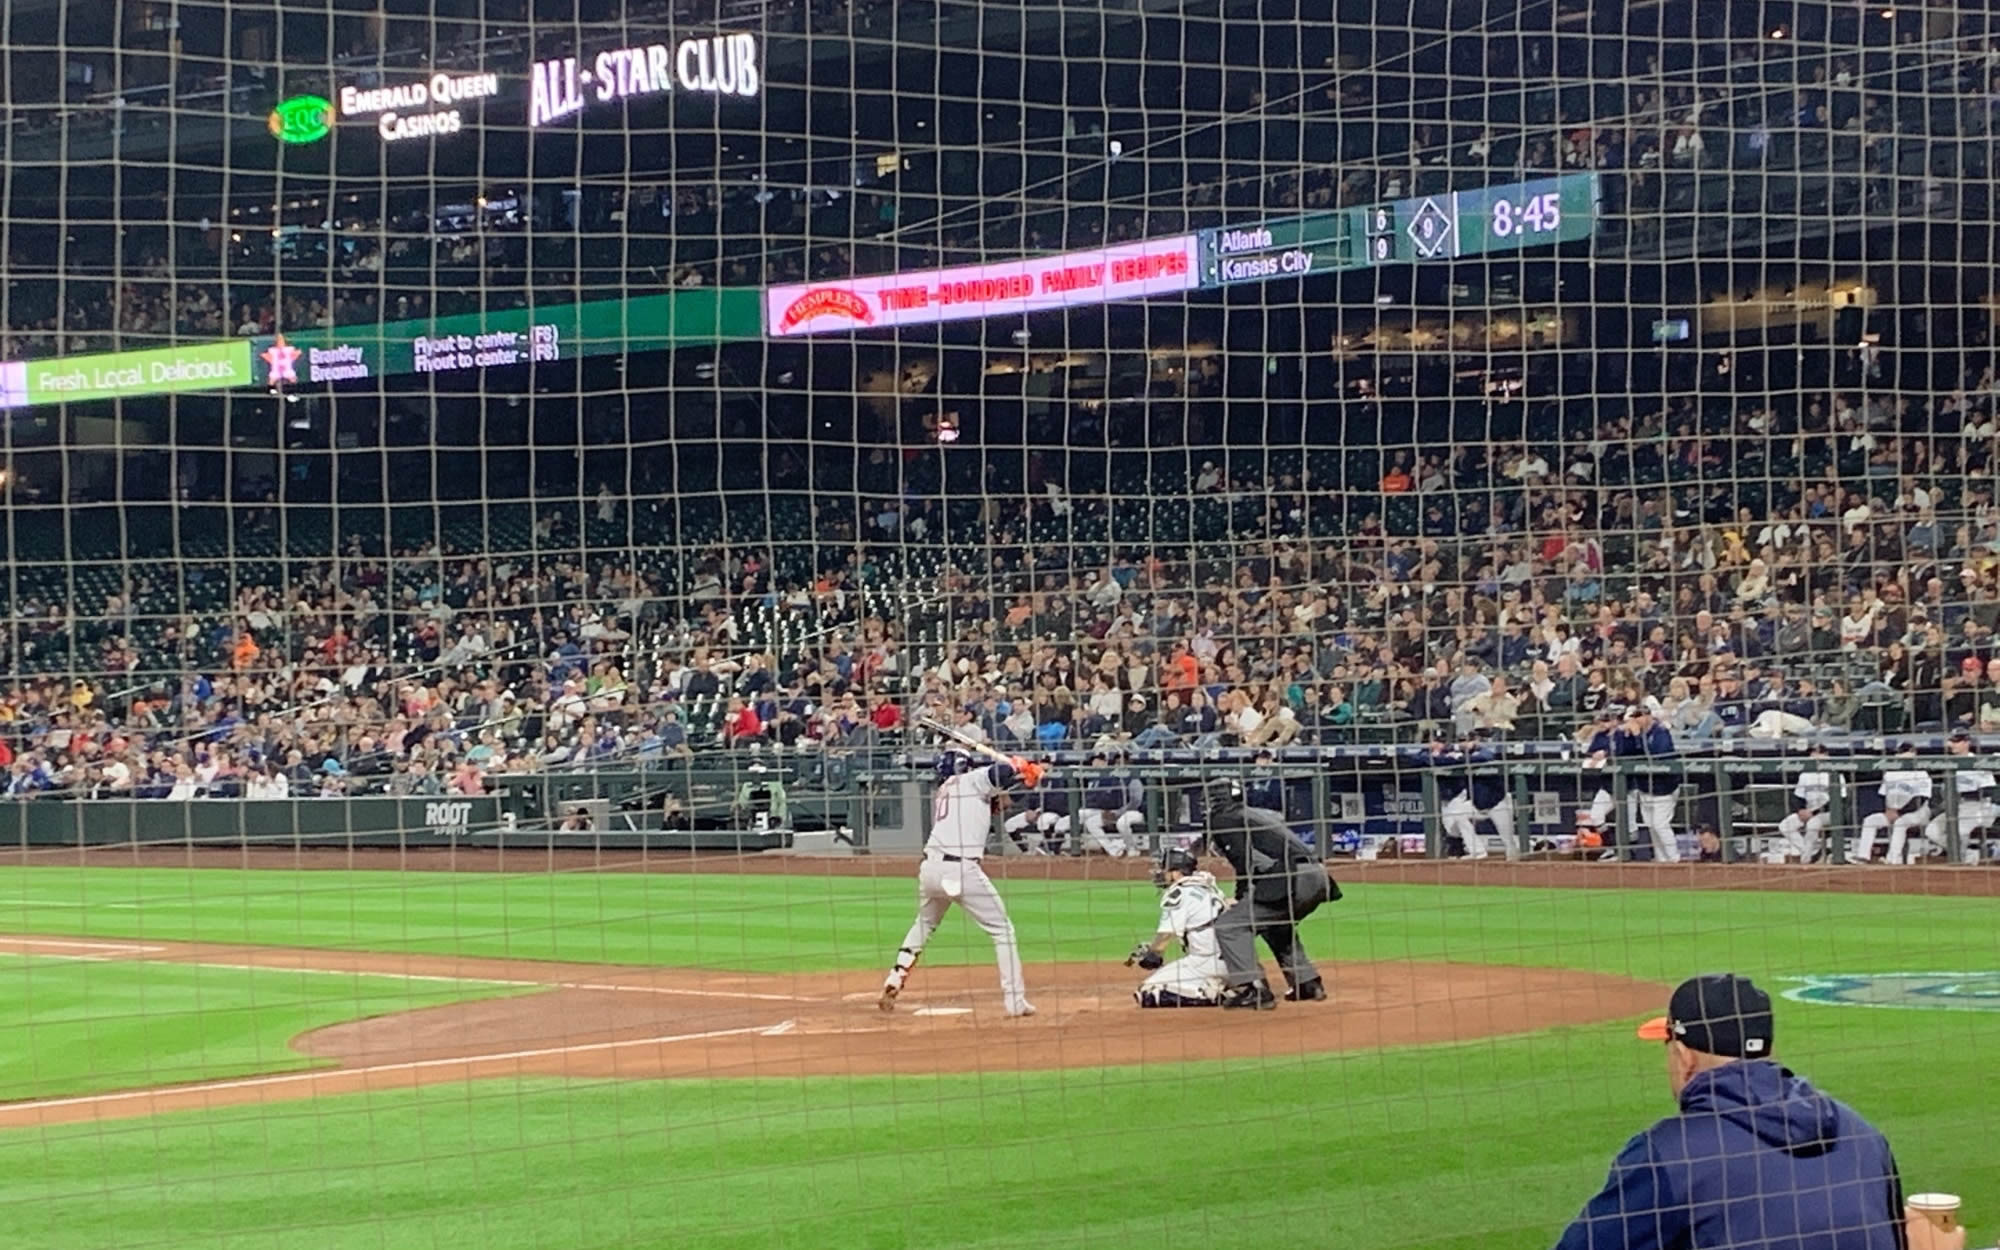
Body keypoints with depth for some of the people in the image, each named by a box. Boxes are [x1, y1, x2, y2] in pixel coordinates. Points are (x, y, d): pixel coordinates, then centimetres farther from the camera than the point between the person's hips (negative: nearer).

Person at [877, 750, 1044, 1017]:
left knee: (922, 927, 28)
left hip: (930, 868, 6)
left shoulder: (942, 791, 25)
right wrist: (1024, 769, 6)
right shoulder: (972, 781, 6)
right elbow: (1000, 773, -12)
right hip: (962, 869, -6)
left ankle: (892, 985, 18)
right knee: (1002, 930, 6)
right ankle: (1014, 1000, 0)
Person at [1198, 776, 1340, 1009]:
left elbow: (1245, 862, -6)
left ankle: (1252, 990, -14)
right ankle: (1308, 983, 30)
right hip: (1318, 877, 9)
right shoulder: (1265, 815, 31)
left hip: (1292, 880, -9)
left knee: (1229, 927, -5)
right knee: (1276, 926, 34)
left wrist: (1241, 898, 3)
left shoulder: (1225, 819, 5)